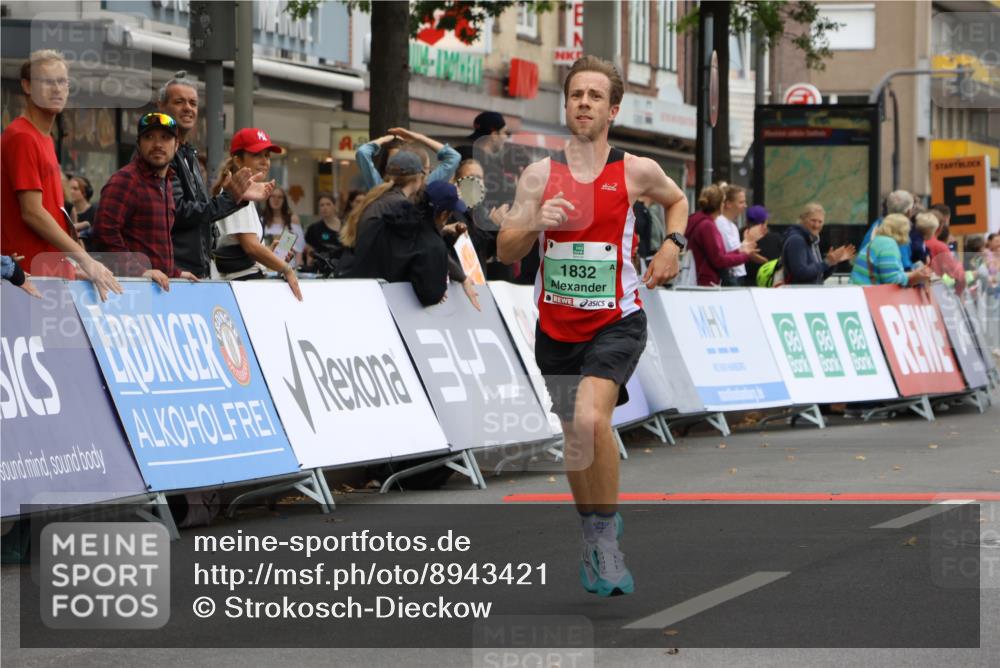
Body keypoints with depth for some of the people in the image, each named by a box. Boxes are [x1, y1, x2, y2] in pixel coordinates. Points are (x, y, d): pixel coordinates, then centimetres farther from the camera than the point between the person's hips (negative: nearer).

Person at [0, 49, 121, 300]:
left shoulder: (45, 139, 17)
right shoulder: (21, 138, -10)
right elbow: (32, 213, -16)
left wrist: (73, 266, 13)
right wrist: (85, 260, -17)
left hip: (54, 272, 9)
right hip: (32, 275, -9)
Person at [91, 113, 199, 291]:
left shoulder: (165, 183, 22)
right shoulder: (125, 180, -7)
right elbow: (104, 234, -19)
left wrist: (175, 273, 24)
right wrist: (139, 271, -22)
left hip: (160, 284, 8)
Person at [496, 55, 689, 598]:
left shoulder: (636, 171, -3)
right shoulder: (540, 174, 0)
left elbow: (676, 200, 20)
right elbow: (504, 253, 0)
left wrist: (672, 245, 2)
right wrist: (534, 224, -19)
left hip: (616, 321, -3)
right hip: (556, 325, 3)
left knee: (590, 419, -27)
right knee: (575, 436, 14)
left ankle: (607, 530, -10)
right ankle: (592, 544, 34)